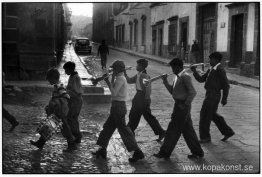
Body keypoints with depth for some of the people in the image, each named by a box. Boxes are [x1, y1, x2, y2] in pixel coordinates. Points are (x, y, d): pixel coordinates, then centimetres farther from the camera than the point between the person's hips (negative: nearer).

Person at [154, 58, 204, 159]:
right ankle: (197, 152, 22)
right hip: (179, 105, 10)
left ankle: (165, 153, 9)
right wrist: (165, 81, 4)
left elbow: (193, 92, -21)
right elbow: (172, 91, 15)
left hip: (182, 106, -10)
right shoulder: (177, 77, 13)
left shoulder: (185, 77, -16)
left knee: (173, 129, -1)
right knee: (188, 130, 14)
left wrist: (185, 104, -19)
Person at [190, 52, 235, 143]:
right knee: (212, 115, 17)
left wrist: (224, 98, -12)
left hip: (213, 96, -9)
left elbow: (226, 85, -13)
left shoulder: (220, 70, -13)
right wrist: (194, 71, -1)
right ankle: (228, 132, 26)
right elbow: (201, 79, 13)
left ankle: (205, 137, 11)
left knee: (205, 115, -2)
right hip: (209, 95, 9)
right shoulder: (211, 70, 14)